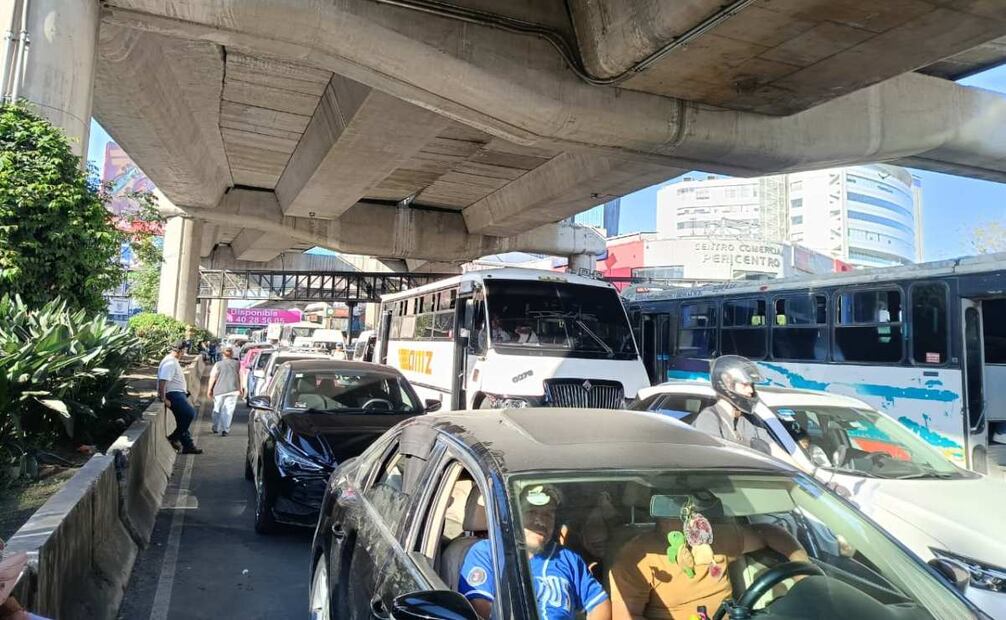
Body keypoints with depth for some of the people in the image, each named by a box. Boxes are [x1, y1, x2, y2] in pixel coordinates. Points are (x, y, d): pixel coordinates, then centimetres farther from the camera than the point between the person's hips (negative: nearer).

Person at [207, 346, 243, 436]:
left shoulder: (218, 364, 0)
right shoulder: (237, 364, 4)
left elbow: (213, 378, -3)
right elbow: (240, 377, 5)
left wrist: (209, 390, 3)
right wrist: (241, 389, 14)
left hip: (220, 390, 0)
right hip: (233, 390, 0)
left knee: (217, 409, 16)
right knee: (228, 410, 2)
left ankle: (215, 428, 26)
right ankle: (225, 429, -5)